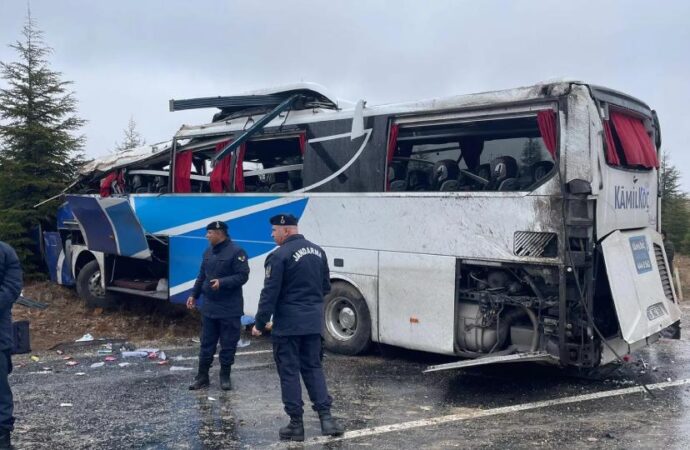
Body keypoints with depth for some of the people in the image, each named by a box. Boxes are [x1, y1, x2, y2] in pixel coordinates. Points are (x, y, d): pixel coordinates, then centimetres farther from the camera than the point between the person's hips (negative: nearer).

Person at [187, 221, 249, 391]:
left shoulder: (236, 252, -12)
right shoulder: (208, 252, 11)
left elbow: (242, 276, -17)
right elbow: (202, 276, 18)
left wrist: (222, 283, -27)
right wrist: (194, 295, 14)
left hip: (230, 309, -6)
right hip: (208, 306, 6)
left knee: (228, 344, 4)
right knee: (206, 343, 11)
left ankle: (225, 377, 17)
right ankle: (202, 377, 19)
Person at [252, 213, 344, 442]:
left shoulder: (279, 256, -14)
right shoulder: (318, 251, 9)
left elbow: (270, 293, -15)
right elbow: (325, 287, 15)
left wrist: (260, 324, -8)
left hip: (288, 323, -6)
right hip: (313, 321, 6)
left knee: (289, 371, 4)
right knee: (313, 367, 15)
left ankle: (296, 424, 9)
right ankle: (326, 417, 8)